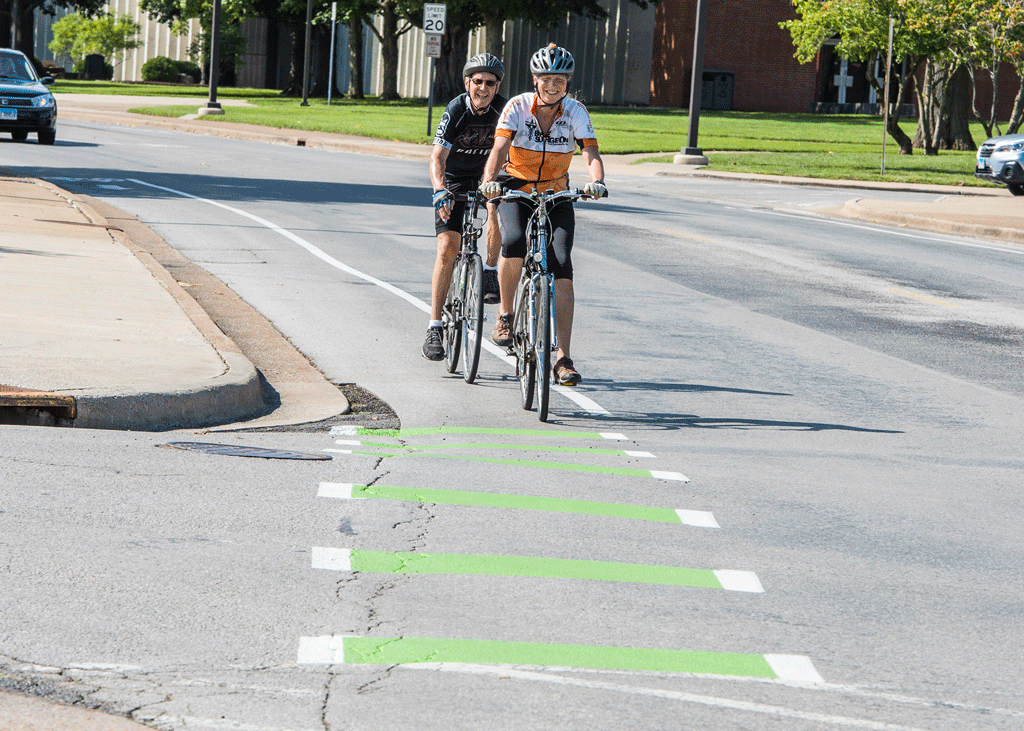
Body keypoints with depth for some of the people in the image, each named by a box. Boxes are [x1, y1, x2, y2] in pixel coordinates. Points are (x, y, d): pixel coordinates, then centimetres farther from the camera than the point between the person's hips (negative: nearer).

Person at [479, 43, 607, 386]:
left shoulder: (576, 111, -11)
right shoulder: (517, 106, -14)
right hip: (515, 191, -1)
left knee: (561, 267, -15)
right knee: (513, 243, -32)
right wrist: (490, 179, -45)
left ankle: (563, 358, -13)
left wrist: (596, 181, -43)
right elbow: (499, 147, -25)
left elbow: (591, 152, -22)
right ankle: (505, 315, -7)